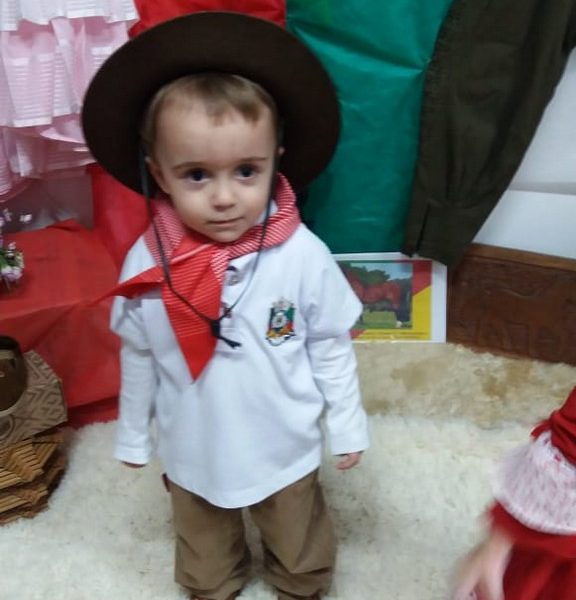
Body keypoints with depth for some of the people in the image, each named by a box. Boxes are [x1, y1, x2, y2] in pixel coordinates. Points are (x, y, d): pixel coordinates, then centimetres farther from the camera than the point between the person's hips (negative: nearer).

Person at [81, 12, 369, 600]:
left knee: (299, 549, 27)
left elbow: (330, 346, -11)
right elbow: (138, 359, -5)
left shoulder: (302, 255, -25)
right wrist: (133, 435, 7)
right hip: (192, 451, 2)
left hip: (284, 447, -1)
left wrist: (347, 425, -2)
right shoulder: (146, 264, -20)